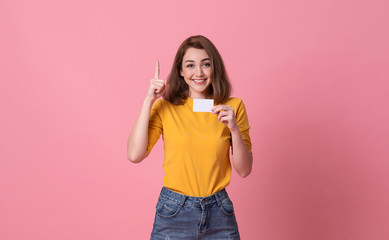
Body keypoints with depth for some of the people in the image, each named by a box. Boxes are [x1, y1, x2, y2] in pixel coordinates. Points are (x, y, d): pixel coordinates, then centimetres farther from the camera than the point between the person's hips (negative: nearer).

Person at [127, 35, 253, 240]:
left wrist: (234, 129, -17)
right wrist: (148, 101, -15)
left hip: (219, 213, 1)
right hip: (174, 214, -1)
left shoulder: (233, 107, -1)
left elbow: (244, 170, -2)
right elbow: (134, 155, -15)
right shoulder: (165, 108, -3)